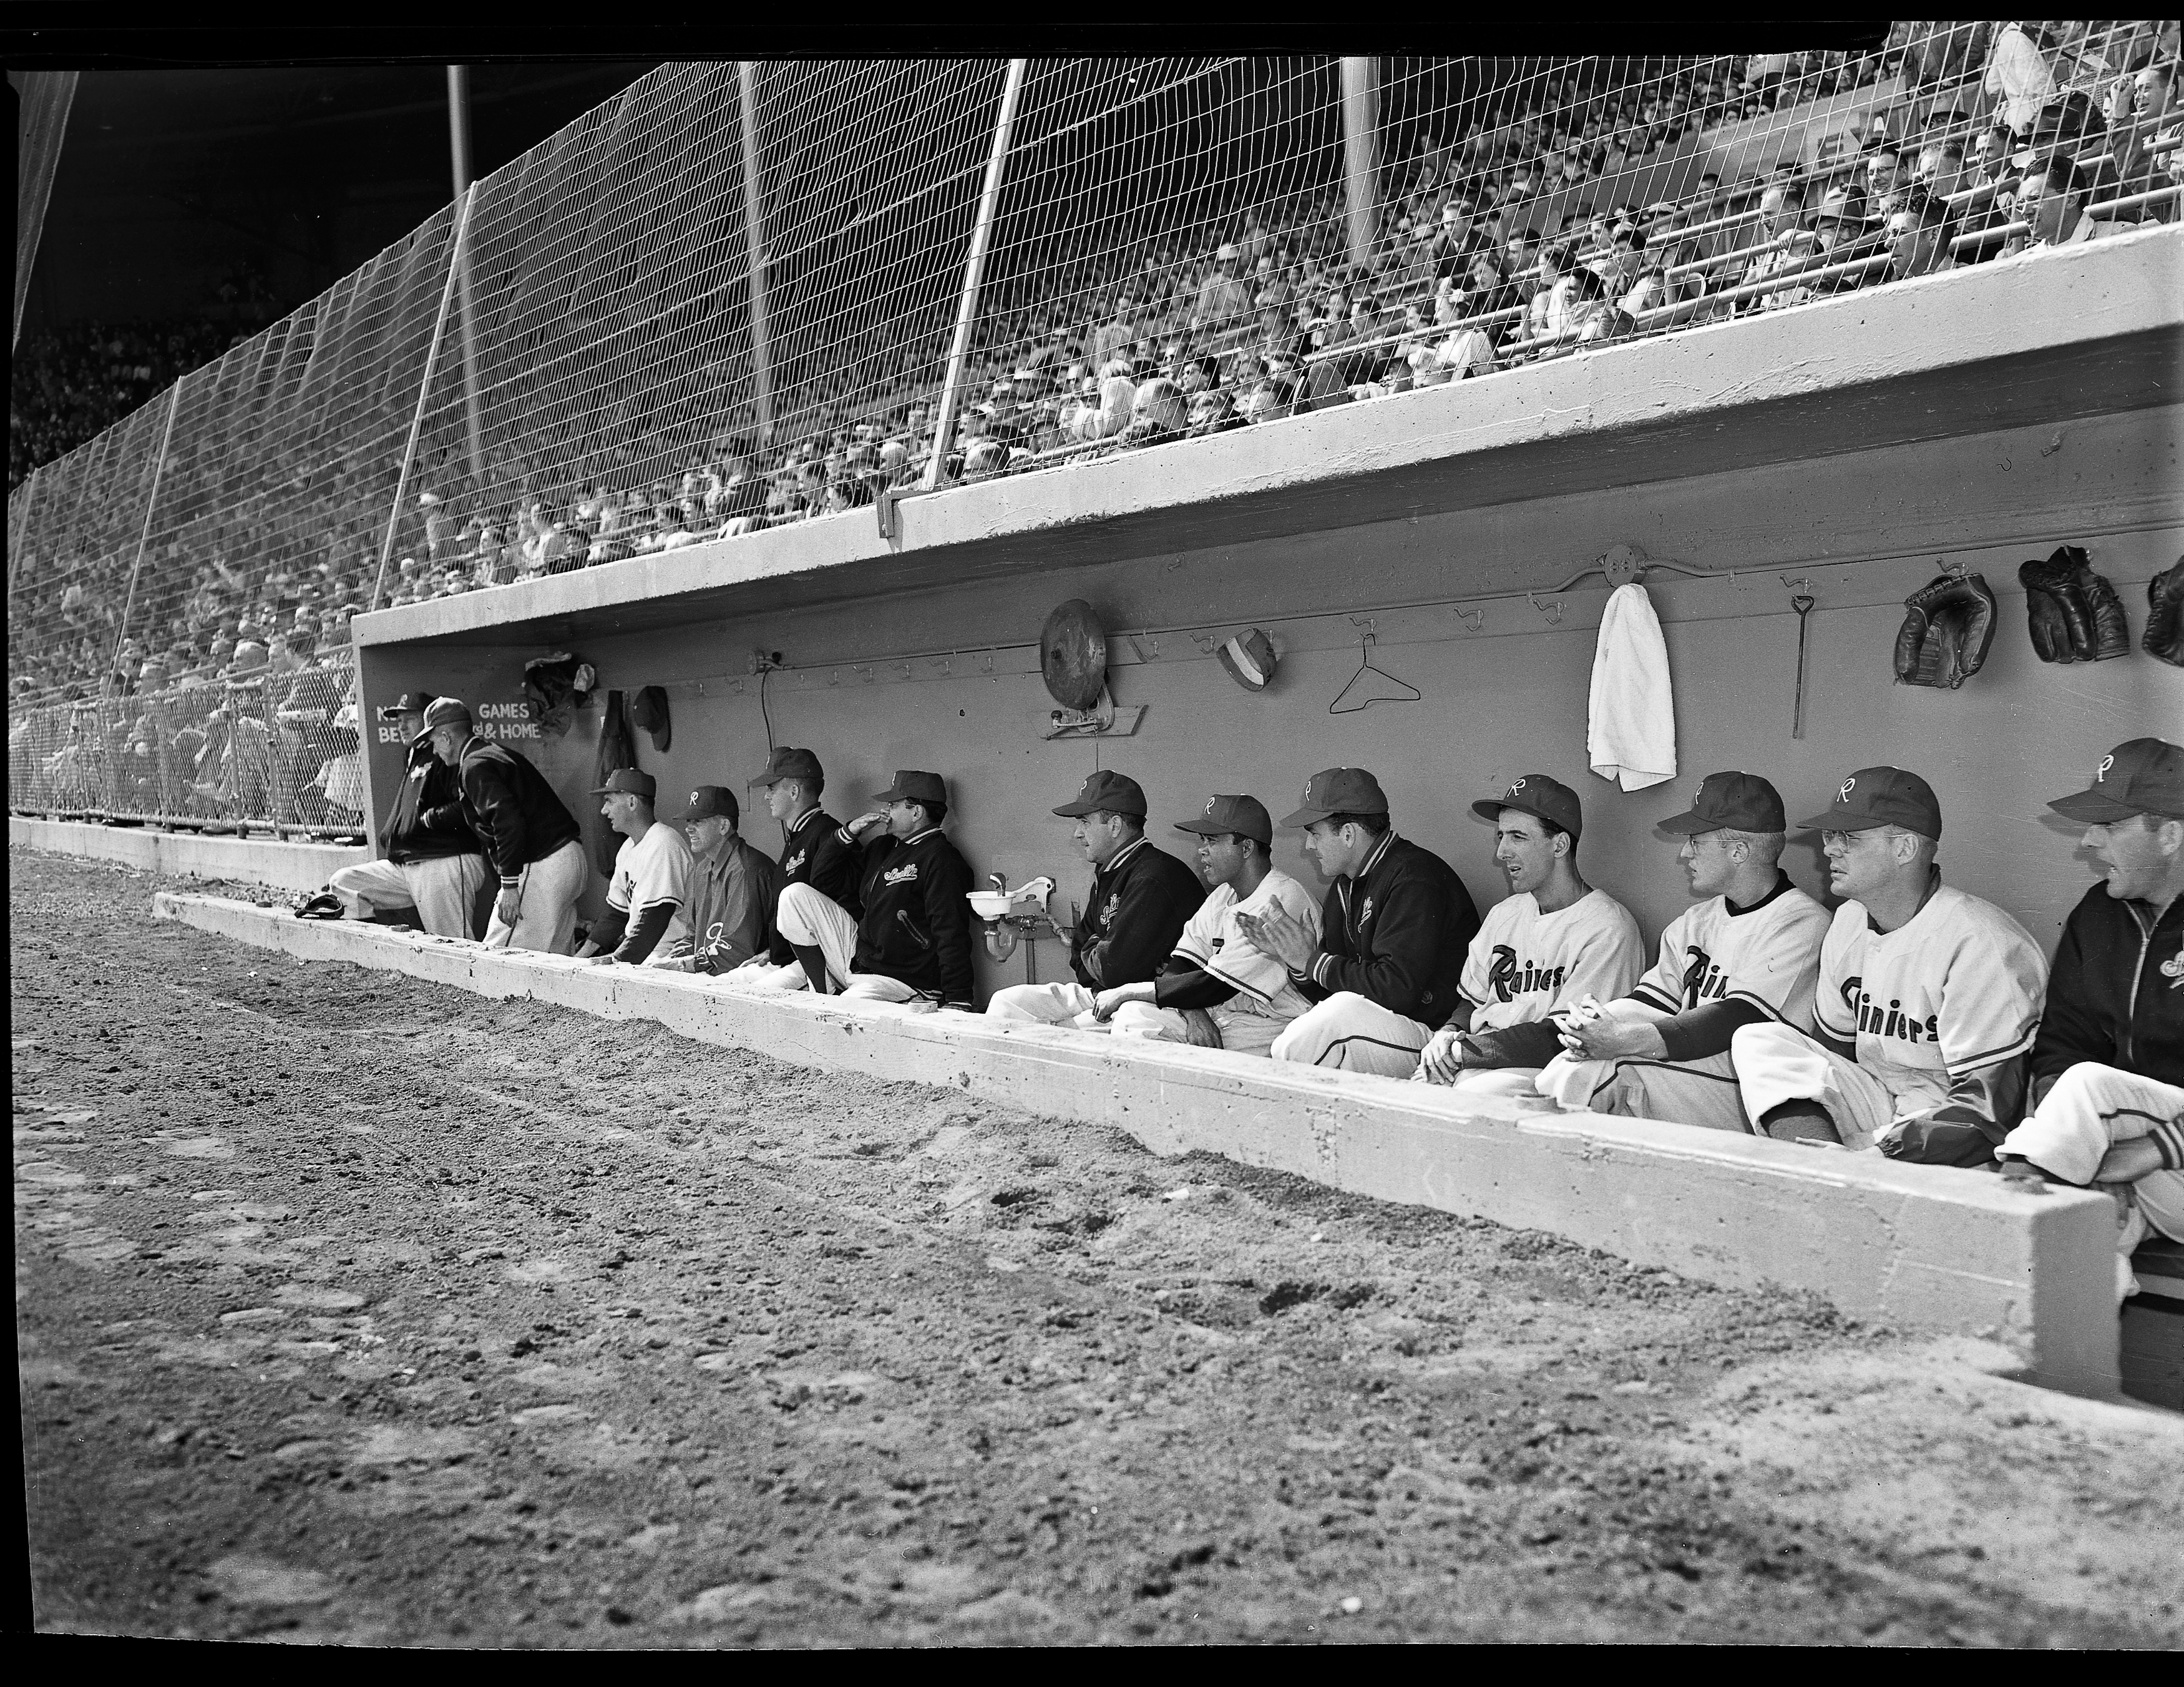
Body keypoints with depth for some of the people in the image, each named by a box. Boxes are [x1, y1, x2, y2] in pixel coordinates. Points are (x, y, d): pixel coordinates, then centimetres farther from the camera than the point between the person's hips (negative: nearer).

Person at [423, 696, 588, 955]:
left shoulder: (475, 766, -10)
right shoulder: (497, 752, 21)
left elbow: (508, 820, -22)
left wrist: (509, 886, -22)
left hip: (542, 865, -10)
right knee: (553, 957, 11)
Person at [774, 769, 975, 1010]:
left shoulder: (940, 859, -16)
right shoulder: (884, 846, 13)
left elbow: (952, 936, -23)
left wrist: (958, 1003, -30)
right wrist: (848, 834, 8)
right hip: (856, 955, 9)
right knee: (796, 895, 0)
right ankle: (827, 992, -3)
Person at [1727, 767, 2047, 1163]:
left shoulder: (1979, 943, -18)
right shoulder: (1848, 920, 8)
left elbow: (1986, 1104, -20)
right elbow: (1833, 1043, 17)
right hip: (1875, 1102, 9)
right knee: (1757, 1039, -13)